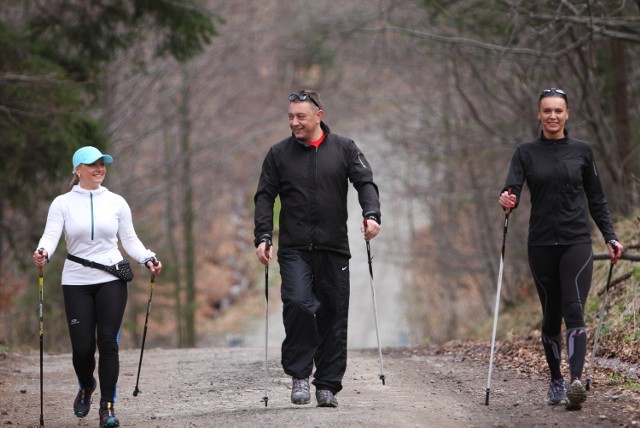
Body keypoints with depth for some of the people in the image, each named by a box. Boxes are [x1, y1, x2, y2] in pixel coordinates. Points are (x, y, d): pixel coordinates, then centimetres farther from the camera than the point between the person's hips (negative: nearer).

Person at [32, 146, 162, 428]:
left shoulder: (116, 202, 7)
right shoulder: (62, 203, 2)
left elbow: (130, 240, 10)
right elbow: (51, 235, -8)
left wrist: (147, 259, -7)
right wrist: (43, 253, -30)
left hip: (112, 280, 1)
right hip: (76, 282, -1)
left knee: (108, 343, -8)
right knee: (82, 346, -2)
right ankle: (86, 387, 31)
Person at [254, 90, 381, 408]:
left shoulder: (344, 149, 7)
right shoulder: (279, 154, 8)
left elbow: (365, 182, 0)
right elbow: (265, 197, 7)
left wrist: (371, 215, -19)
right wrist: (263, 236, -6)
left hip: (334, 249, 1)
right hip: (294, 250, -1)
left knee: (333, 316, 2)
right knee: (297, 303, -21)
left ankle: (327, 385, 12)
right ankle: (299, 374, -7)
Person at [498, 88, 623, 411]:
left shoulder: (581, 151, 6)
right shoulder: (526, 152, 5)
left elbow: (596, 200, 11)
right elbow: (512, 187, -8)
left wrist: (610, 237, 3)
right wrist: (507, 199, -32)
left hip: (577, 242, -1)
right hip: (541, 245, 1)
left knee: (574, 310, -16)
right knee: (551, 315, 6)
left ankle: (576, 381, -28)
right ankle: (556, 382, 19)